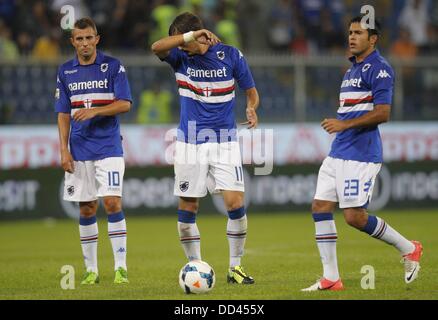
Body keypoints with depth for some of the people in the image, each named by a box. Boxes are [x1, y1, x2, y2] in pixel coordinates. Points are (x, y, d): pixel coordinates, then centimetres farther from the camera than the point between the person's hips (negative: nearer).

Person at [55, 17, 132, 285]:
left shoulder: (112, 66, -2)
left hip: (109, 147, -3)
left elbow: (125, 104, -7)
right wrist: (64, 150, 3)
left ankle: (121, 267, -8)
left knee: (112, 203, -13)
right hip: (79, 150, 3)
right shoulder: (66, 72, 8)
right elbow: (63, 114, 11)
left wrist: (94, 111, -20)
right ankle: (91, 270, 12)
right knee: (86, 209, 5)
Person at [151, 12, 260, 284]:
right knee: (187, 208, 1)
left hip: (225, 142, -1)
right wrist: (192, 35, -32)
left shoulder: (230, 55, -3)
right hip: (190, 144, 1)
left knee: (235, 203, -10)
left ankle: (235, 267, 4)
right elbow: (157, 47, -23)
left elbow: (251, 91, 6)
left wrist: (252, 108, -17)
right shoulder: (181, 57, -2)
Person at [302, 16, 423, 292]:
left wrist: (345, 124, -21)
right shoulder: (353, 69, 19)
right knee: (320, 207, 1)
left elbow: (382, 113, -18)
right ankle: (331, 278, 4)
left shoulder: (379, 68, -10)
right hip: (338, 153, 9)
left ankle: (408, 249, 10)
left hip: (360, 154, -9)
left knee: (355, 216, -10)